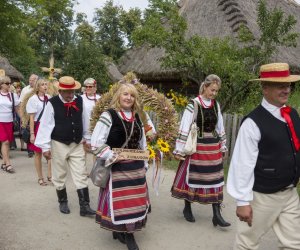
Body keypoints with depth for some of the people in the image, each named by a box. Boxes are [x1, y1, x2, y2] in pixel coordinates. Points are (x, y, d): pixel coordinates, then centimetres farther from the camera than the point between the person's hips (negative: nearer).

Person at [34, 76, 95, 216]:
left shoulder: (79, 101, -2)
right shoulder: (52, 103, -14)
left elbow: (84, 121, 10)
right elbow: (45, 125, -12)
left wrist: (86, 137, 17)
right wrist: (45, 147, -13)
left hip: (77, 144, 3)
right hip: (59, 144, -3)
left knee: (81, 176, 2)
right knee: (59, 176, 12)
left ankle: (84, 206, 8)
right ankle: (63, 202, 31)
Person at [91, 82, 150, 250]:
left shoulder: (137, 117, 11)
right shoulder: (109, 115, -9)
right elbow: (96, 142, -15)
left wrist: (144, 164, 17)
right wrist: (113, 157, -16)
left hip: (136, 166, 6)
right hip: (116, 167, -6)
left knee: (134, 200, 11)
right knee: (117, 200, 1)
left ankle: (129, 233, 26)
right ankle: (118, 230, 23)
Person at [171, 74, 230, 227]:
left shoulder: (216, 105, 6)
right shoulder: (193, 104, -11)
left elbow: (220, 127, 15)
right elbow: (184, 128, -11)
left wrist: (222, 146, 17)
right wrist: (179, 149, -11)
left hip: (213, 147, 5)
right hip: (196, 146, -5)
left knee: (215, 179, 5)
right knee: (192, 177, 8)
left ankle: (217, 215, 12)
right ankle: (187, 208, 28)